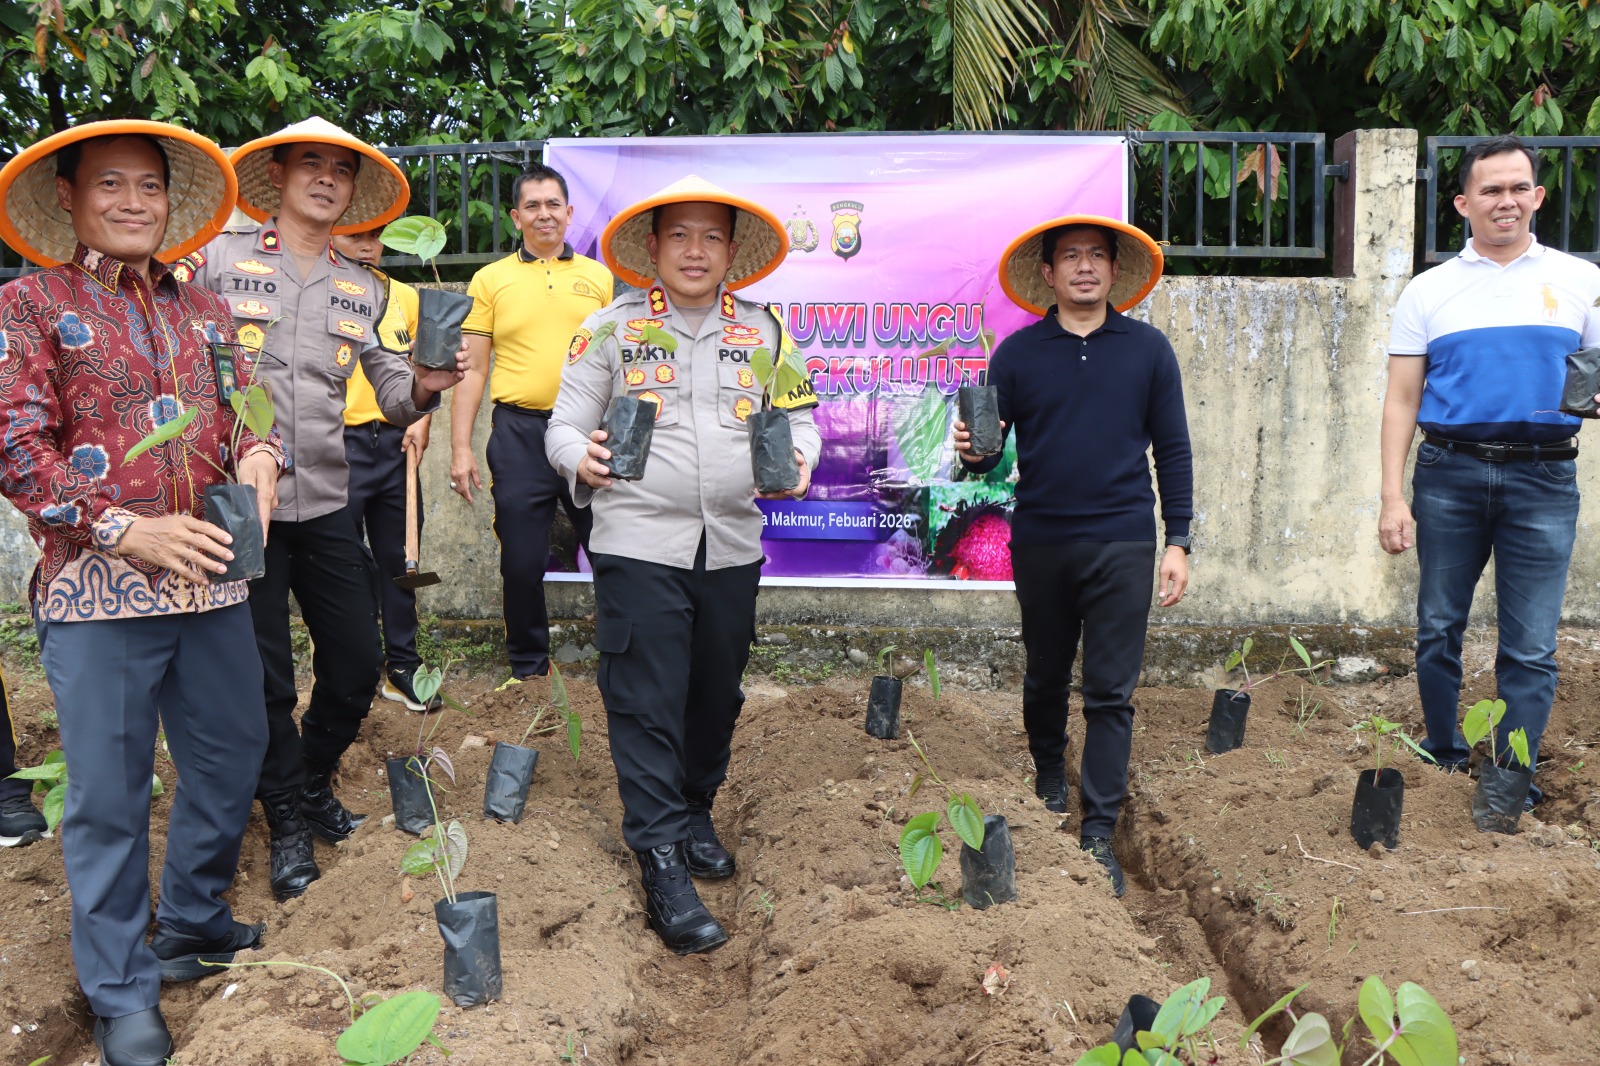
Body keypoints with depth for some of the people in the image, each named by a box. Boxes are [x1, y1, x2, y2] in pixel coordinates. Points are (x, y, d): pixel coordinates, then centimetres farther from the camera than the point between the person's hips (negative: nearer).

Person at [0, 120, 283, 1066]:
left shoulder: (203, 310, 15)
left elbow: (243, 412, 18)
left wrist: (258, 456, -6)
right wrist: (127, 531, -17)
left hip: (212, 578, 5)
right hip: (98, 592, -5)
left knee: (233, 756, 14)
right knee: (108, 793, 3)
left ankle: (193, 924, 37)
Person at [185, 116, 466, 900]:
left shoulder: (362, 291, 12)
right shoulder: (219, 260, 0)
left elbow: (393, 398, 12)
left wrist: (424, 388, -11)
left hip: (325, 504, 4)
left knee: (357, 661, 8)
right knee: (264, 677, 4)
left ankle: (315, 782, 35)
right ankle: (288, 824, 24)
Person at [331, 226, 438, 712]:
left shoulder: (405, 297, 12)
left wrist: (422, 420, 2)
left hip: (396, 443, 4)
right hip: (339, 444, -4)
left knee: (399, 556, 9)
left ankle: (402, 667, 20)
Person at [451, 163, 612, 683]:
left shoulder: (599, 277, 11)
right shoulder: (491, 280, 7)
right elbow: (472, 370, 5)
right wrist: (460, 448, -2)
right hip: (520, 432, 0)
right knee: (522, 561, 6)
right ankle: (528, 664, 23)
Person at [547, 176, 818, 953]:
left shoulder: (764, 330, 10)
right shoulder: (610, 329, 3)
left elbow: (799, 418, 11)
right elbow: (565, 425, 2)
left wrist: (798, 458, -11)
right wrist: (580, 458, -20)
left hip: (733, 545, 4)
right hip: (639, 545, -3)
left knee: (716, 693, 14)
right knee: (646, 701, -4)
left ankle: (693, 815, 36)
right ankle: (663, 865, 2)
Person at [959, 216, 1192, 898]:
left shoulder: (1148, 349, 3)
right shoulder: (1019, 353, 2)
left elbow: (1172, 450, 5)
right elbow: (988, 450, 3)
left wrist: (1178, 541, 0)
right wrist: (975, 453, -21)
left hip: (1122, 542, -1)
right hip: (1040, 541, 1)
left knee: (1111, 691, -1)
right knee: (1045, 676, 16)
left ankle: (1099, 833, 5)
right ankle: (1048, 781, 39)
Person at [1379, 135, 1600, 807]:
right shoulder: (1429, 291, 8)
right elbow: (1401, 400, 5)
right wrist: (1393, 497, -4)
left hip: (1543, 479, 0)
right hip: (1449, 474, 1)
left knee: (1531, 647, 0)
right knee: (1438, 630, 8)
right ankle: (1441, 759, 26)